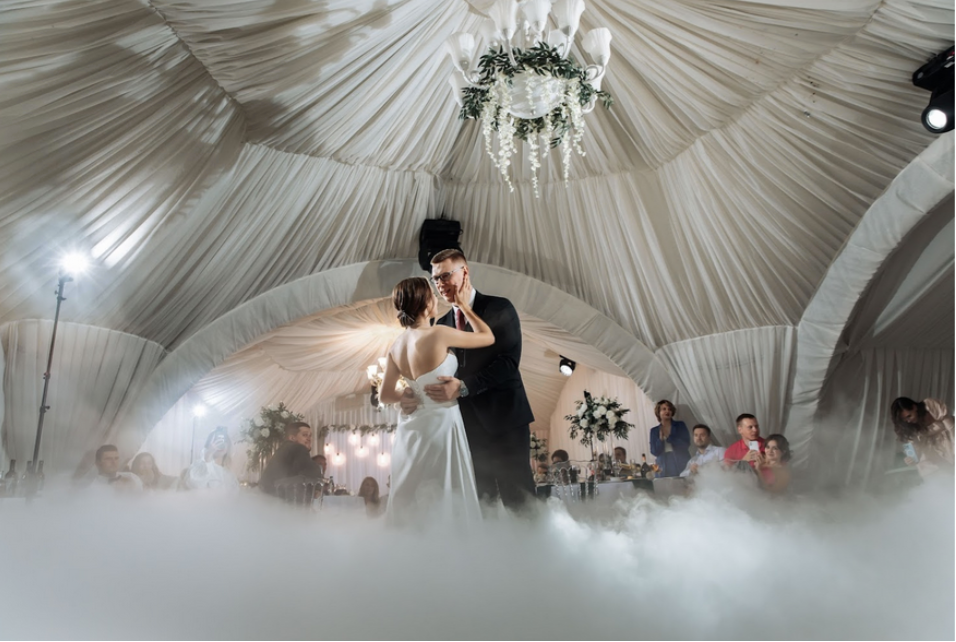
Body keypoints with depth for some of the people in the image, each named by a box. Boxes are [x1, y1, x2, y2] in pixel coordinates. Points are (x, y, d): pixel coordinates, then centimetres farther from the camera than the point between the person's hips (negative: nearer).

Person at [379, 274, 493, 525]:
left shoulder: (396, 346, 1)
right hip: (439, 425, -7)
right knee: (443, 499, 5)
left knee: (413, 499, 17)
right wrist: (464, 306, 2)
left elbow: (385, 395, 6)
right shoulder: (438, 334, -19)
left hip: (413, 427, 7)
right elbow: (488, 337, -6)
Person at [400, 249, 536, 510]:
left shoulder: (499, 308, -3)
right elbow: (436, 375, 11)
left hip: (504, 418, -5)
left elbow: (508, 362, -15)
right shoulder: (441, 325, 13)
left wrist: (462, 387, -25)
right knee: (480, 502, 8)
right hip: (468, 426, 5)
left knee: (518, 497, -1)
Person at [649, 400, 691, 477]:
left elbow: (686, 445, -5)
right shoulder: (654, 431, 7)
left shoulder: (680, 425, 5)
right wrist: (661, 439, -15)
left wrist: (668, 437, -12)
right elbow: (654, 452, 1)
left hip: (682, 465, -1)